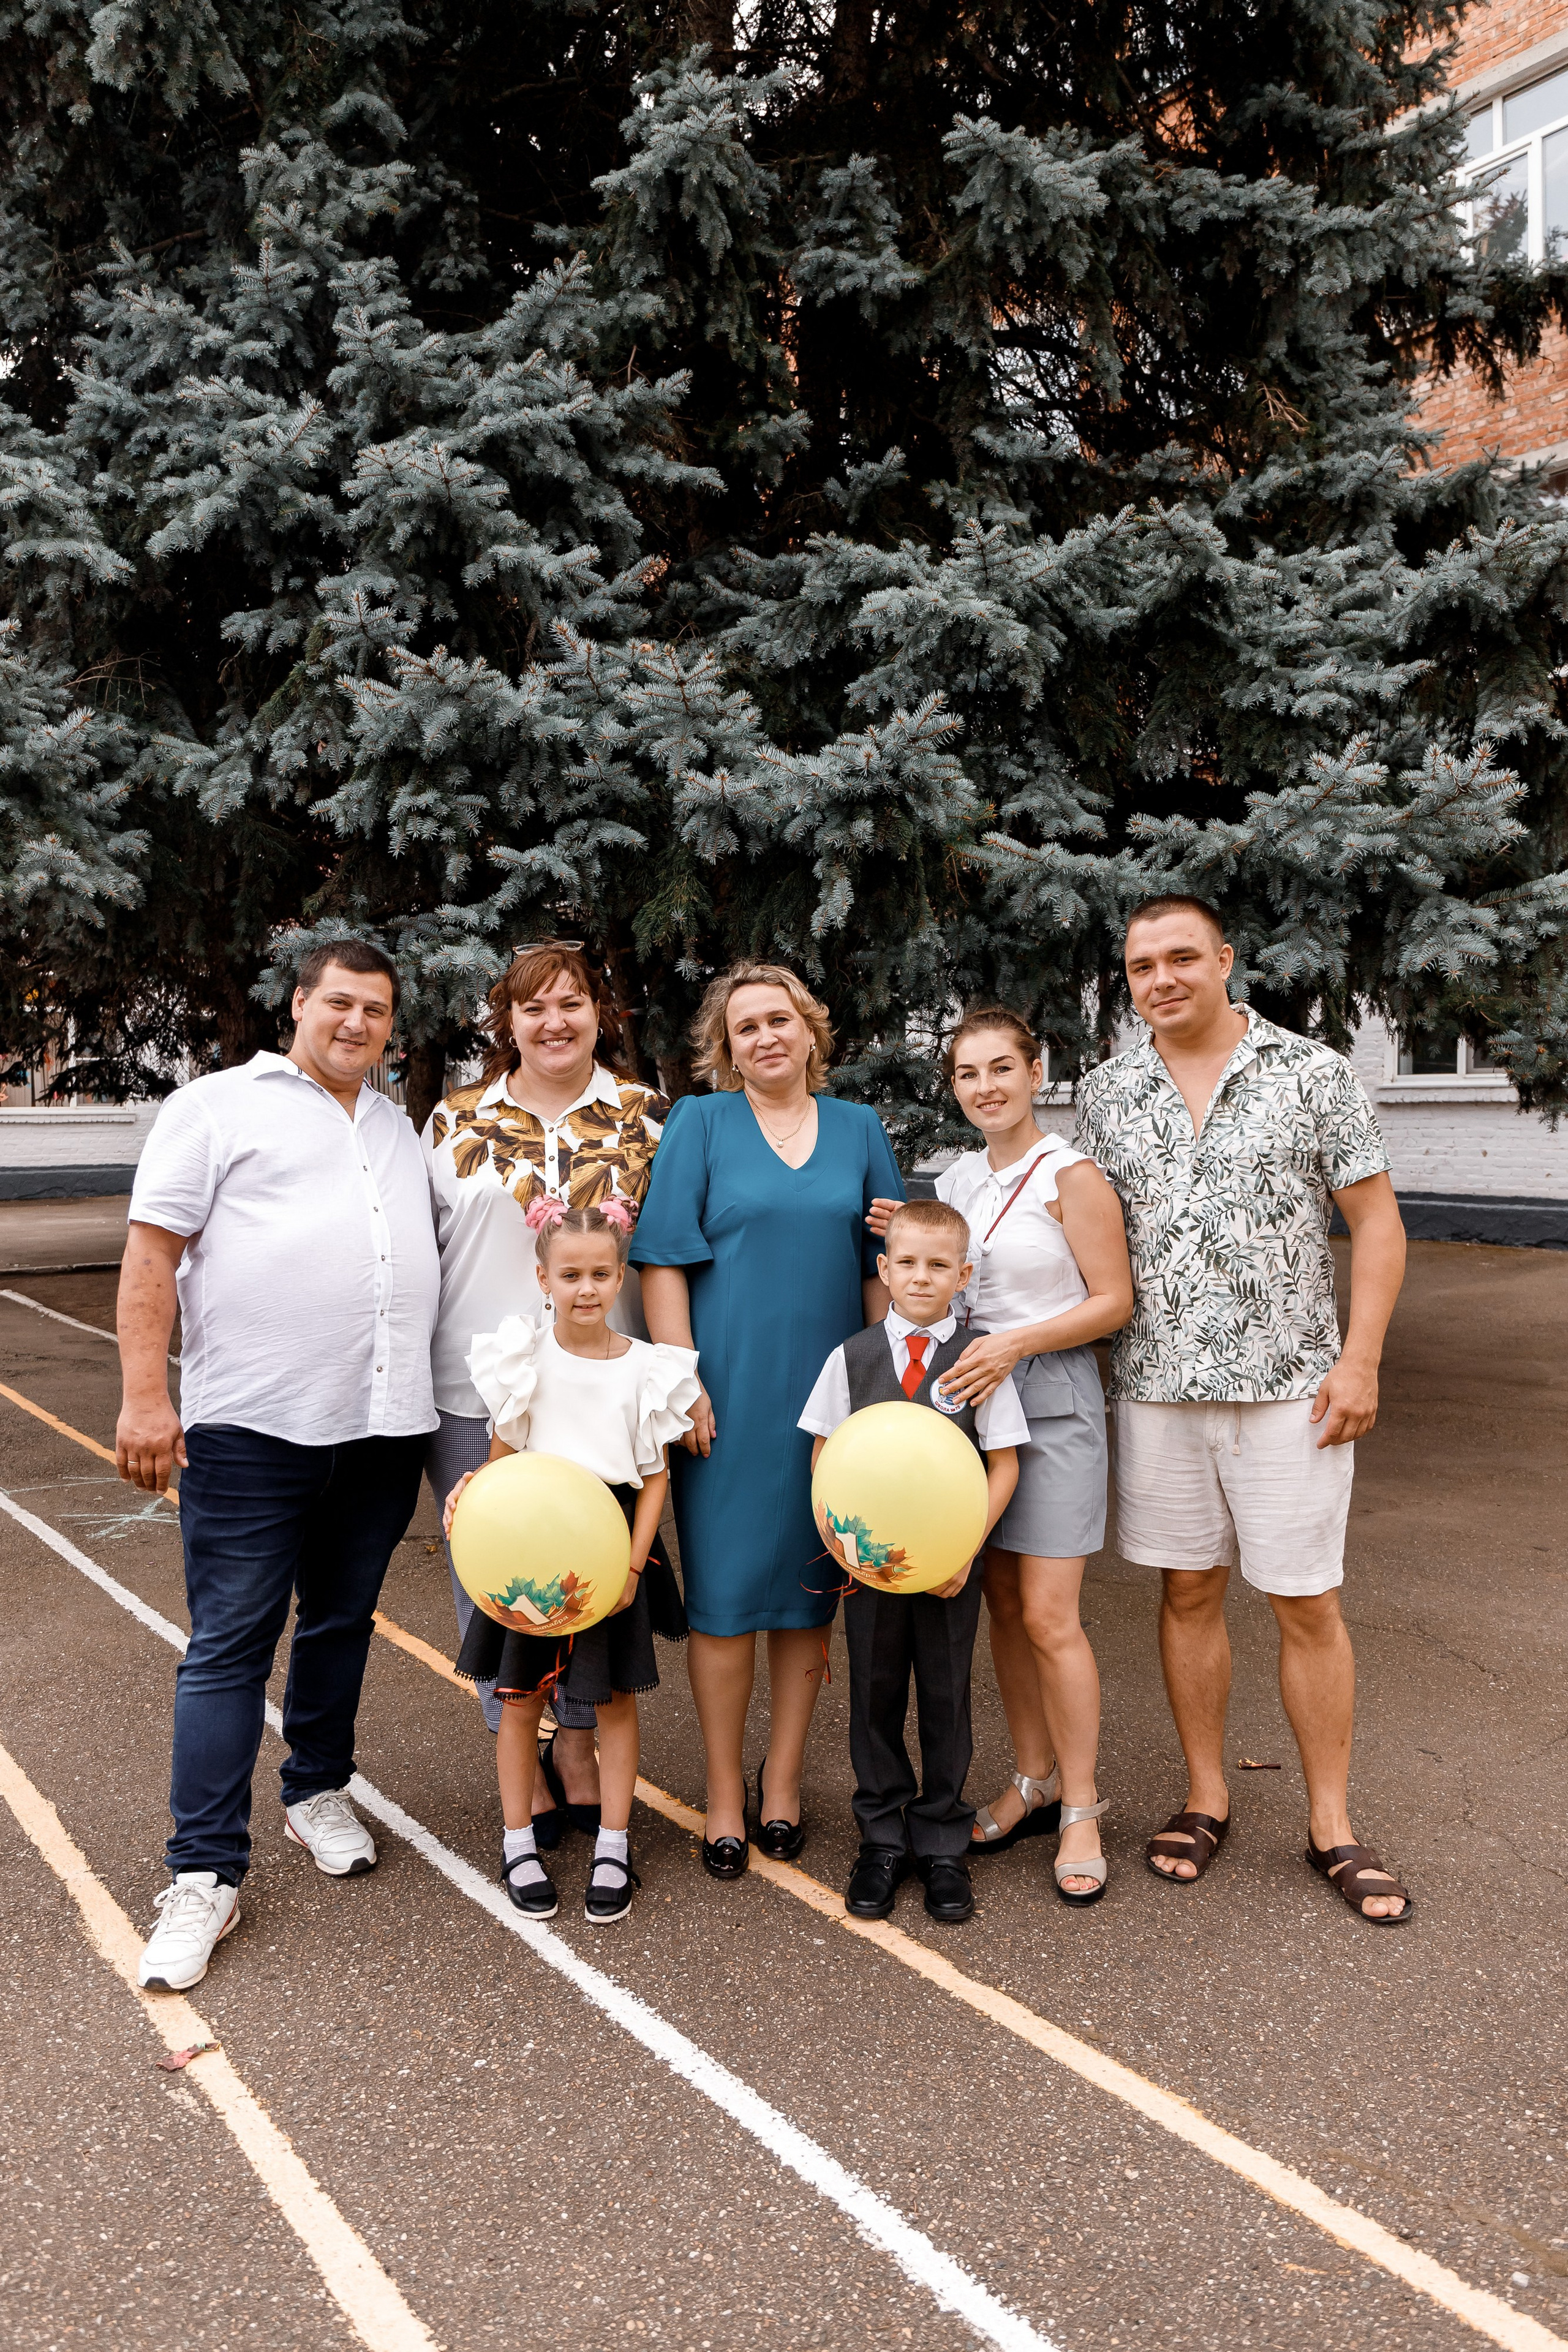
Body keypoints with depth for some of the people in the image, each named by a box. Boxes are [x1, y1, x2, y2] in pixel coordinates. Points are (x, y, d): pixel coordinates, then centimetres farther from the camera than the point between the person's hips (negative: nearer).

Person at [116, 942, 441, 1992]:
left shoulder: (400, 1129, 18)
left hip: (385, 1426, 5)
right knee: (231, 1643, -1)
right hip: (252, 1428, -5)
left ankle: (320, 1791, 34)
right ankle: (206, 1874, 6)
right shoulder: (218, 1106, 1)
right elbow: (153, 1254, -5)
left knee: (342, 1624, 16)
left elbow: (434, 1254, 25)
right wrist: (145, 1396, -13)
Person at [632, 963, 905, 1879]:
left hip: (830, 1394, 3)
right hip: (727, 1396, -2)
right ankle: (726, 1794, 17)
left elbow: (885, 1268, 11)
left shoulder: (859, 1130, 10)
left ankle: (783, 1781, 23)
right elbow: (664, 1261, -4)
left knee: (810, 1595, 9)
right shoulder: (700, 1123, 2)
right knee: (725, 1596, 2)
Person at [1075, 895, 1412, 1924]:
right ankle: (1207, 1799, 26)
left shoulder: (1314, 1073, -1)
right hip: (1157, 1387, 2)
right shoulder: (1107, 1093, 6)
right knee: (1190, 1594, 11)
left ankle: (1332, 1824, 20)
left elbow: (1377, 1221, -1)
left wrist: (1360, 1360, -8)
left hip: (1288, 1386, -2)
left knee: (1308, 1606, 4)